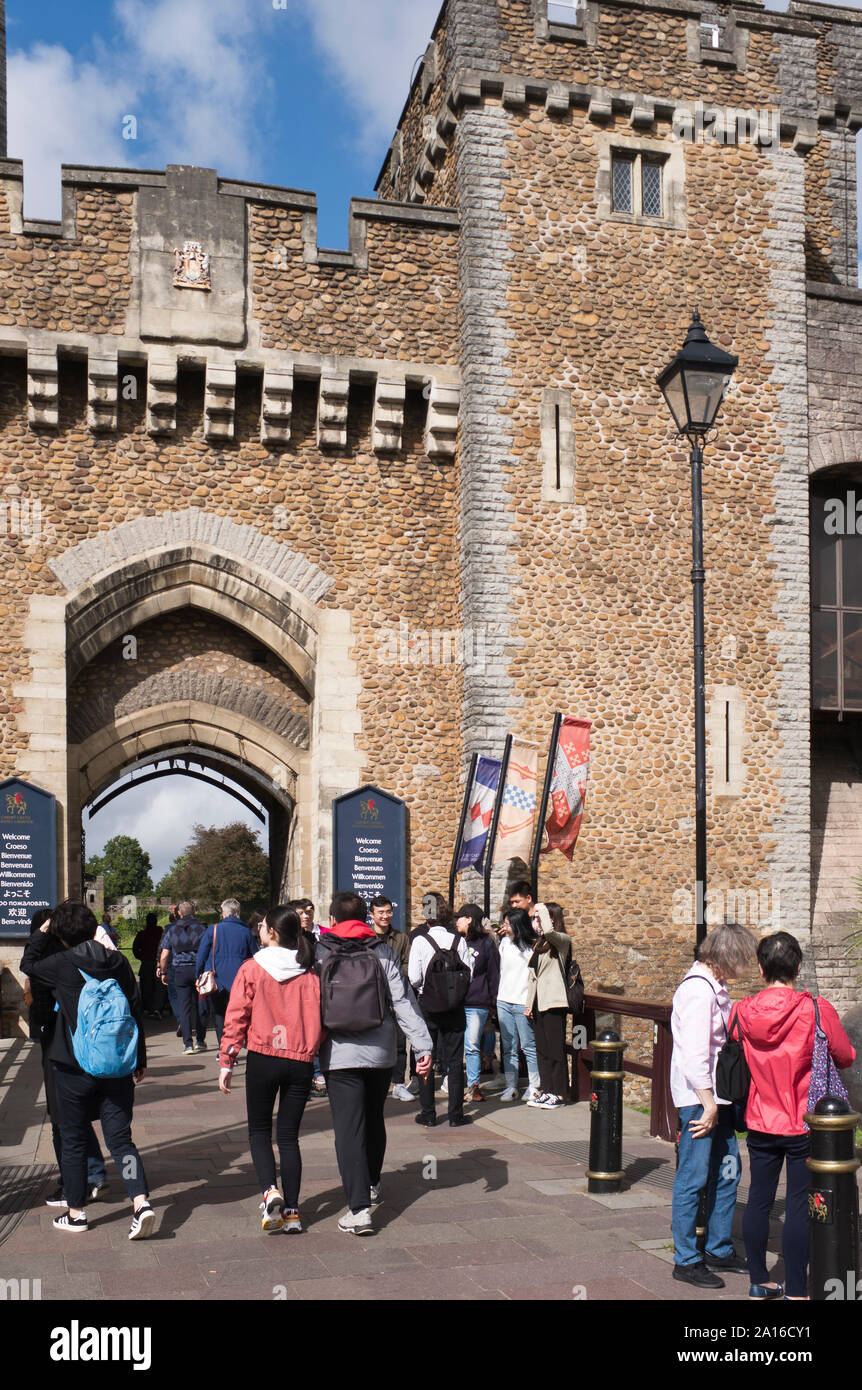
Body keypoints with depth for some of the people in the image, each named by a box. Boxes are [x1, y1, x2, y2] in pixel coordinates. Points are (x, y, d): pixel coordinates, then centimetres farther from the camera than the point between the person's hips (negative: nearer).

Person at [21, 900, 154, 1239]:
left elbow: (28, 965, 13)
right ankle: (141, 1202, -8)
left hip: (75, 1068, -3)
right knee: (120, 1138, 8)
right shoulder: (118, 962, 0)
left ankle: (76, 1213, 22)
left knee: (73, 1139, 13)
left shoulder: (60, 965, -9)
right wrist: (140, 1060, 12)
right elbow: (136, 1011, 4)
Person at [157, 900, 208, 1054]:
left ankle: (188, 1043, -3)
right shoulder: (201, 928, 3)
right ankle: (200, 1040, 17)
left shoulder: (172, 930, 5)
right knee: (200, 1005, 11)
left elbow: (164, 956, 5)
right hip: (199, 968, 0)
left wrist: (163, 972, 18)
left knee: (183, 1006, 2)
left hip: (180, 970, 0)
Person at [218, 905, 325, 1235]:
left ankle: (270, 1191, -9)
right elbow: (319, 1020, 2)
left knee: (259, 1130, 13)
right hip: (301, 1061, 3)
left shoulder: (252, 969, -5)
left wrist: (226, 1062, -1)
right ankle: (291, 1211, 9)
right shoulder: (310, 973, 2)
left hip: (263, 1059, -2)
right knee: (289, 1136, 11)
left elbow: (236, 1017, -6)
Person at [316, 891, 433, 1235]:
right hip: (381, 1052, 3)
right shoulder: (383, 953, 2)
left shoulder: (320, 954, 0)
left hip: (339, 1054, -3)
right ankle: (372, 1186, 40)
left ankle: (359, 1208, -12)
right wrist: (423, 1045, -5)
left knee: (348, 1129, -3)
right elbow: (404, 1002, -4)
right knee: (374, 1120, 21)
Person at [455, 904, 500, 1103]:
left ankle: (473, 1085, 6)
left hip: (477, 1005, -3)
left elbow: (493, 974, 5)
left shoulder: (486, 944, 4)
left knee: (472, 1047, -3)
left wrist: (494, 1002, 1)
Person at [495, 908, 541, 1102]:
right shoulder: (504, 942, 10)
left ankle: (534, 1086, 12)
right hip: (503, 1001, 6)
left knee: (528, 1046, 1)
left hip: (522, 1003, -6)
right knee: (508, 1047, 9)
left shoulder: (533, 946, -9)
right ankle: (511, 1086, 14)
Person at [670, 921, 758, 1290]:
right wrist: (708, 1104, -19)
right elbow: (694, 1055, -22)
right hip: (699, 1097, -10)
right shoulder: (698, 990, -19)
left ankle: (719, 1250, 29)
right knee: (693, 1178, -1)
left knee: (727, 1172, 16)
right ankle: (686, 1260, 10)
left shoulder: (715, 987, 11)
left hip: (719, 1094, 10)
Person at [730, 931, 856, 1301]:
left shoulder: (742, 1011, -6)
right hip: (804, 1125, -3)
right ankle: (795, 1291, 10)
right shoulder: (816, 1009, -16)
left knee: (759, 1200, 13)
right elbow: (846, 1057, -2)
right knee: (799, 1207, 4)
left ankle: (759, 1282, 24)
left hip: (760, 1123, 3)